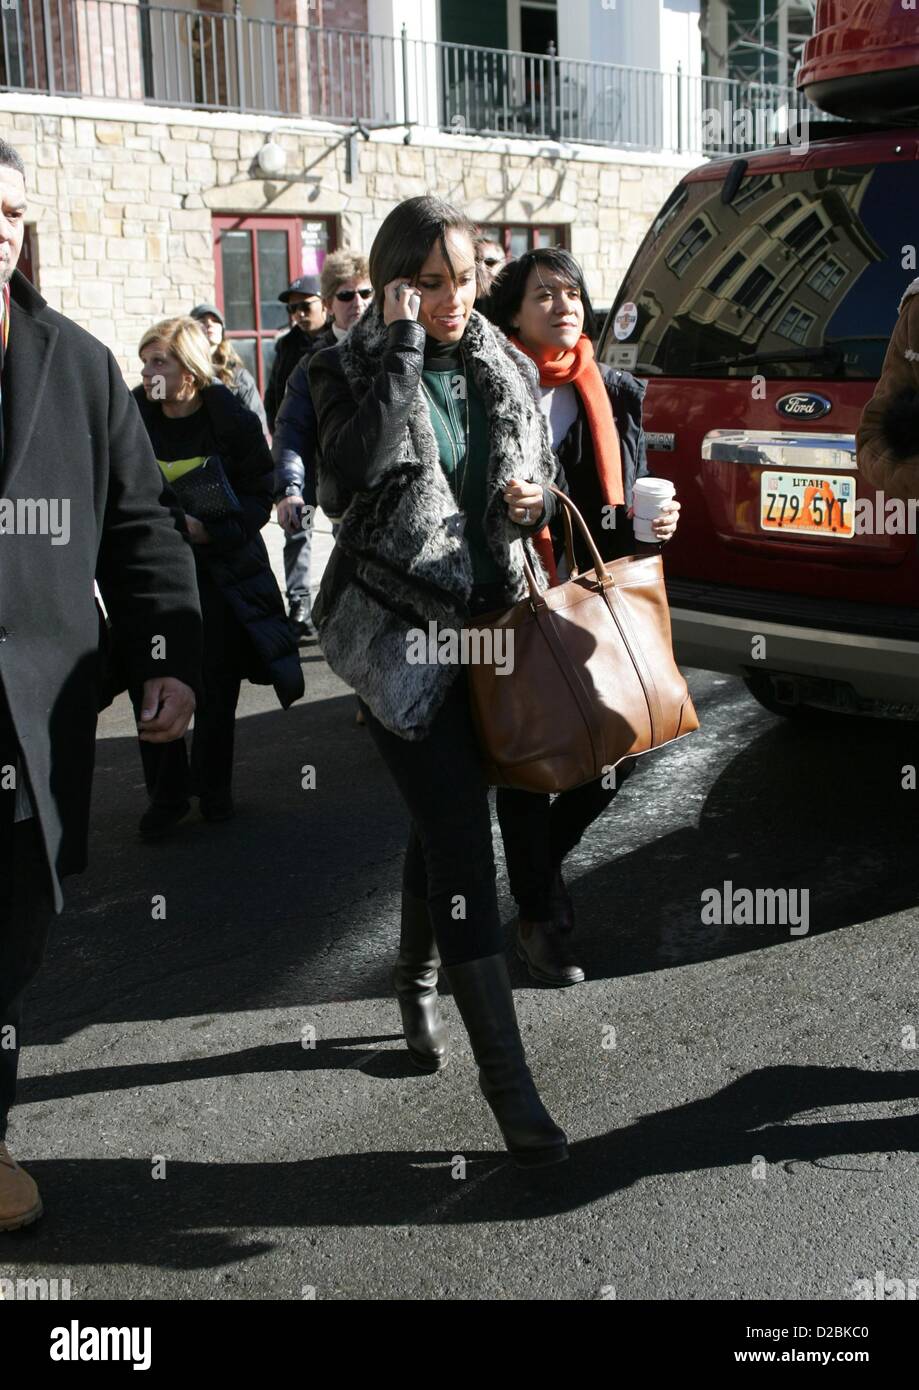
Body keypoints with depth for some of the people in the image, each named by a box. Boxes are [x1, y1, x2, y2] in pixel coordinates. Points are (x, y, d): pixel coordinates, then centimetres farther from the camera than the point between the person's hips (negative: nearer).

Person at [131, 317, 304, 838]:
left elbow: (259, 496, -7)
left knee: (218, 684, 6)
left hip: (220, 568, -1)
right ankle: (167, 795, 9)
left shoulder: (234, 420, -7)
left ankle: (214, 788, 24)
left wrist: (212, 530, -22)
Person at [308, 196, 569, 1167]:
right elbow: (355, 473, -24)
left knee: (443, 820, 18)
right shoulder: (353, 369, -6)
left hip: (487, 615, 5)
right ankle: (505, 1077, -8)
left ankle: (417, 981, 43)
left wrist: (533, 500, -5)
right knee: (460, 839, -11)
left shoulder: (504, 370, 8)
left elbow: (539, 475, 19)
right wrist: (401, 348, -23)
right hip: (398, 624, -5)